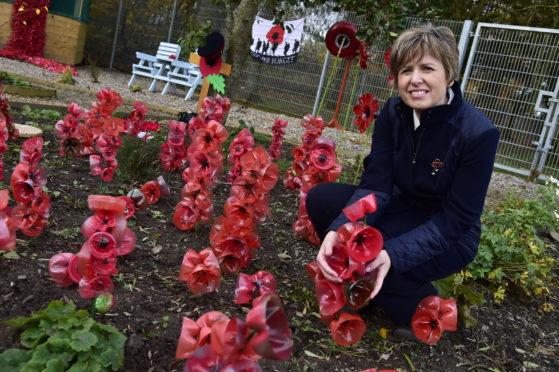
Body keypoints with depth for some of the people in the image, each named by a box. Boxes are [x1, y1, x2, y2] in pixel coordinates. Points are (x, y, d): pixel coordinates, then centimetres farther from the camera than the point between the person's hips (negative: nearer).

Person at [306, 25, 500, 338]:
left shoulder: (479, 133, -25)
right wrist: (339, 230, -35)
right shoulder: (394, 113, -10)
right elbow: (375, 185, -15)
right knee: (321, 198, -12)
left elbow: (457, 218, -23)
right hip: (401, 211, 5)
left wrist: (393, 254, -37)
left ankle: (423, 309, 2)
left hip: (448, 237, -5)